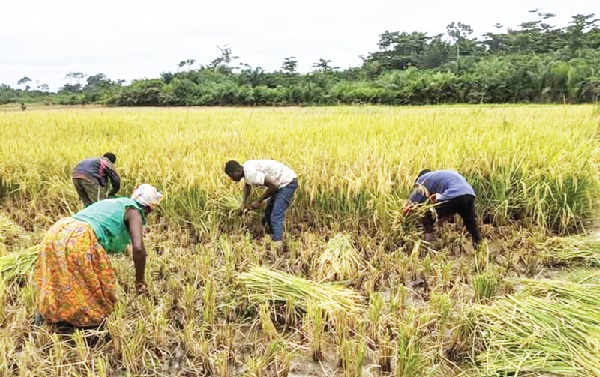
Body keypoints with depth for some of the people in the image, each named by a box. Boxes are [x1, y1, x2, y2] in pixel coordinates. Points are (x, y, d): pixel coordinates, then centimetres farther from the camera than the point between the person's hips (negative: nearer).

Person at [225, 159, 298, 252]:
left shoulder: (252, 174, -27)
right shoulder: (246, 169, 3)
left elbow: (273, 186, -24)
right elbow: (247, 185, 23)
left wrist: (259, 201, -14)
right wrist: (244, 201, 8)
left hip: (288, 182, -10)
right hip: (281, 183, 10)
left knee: (275, 218, -15)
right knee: (268, 213, 17)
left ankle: (277, 249, -16)